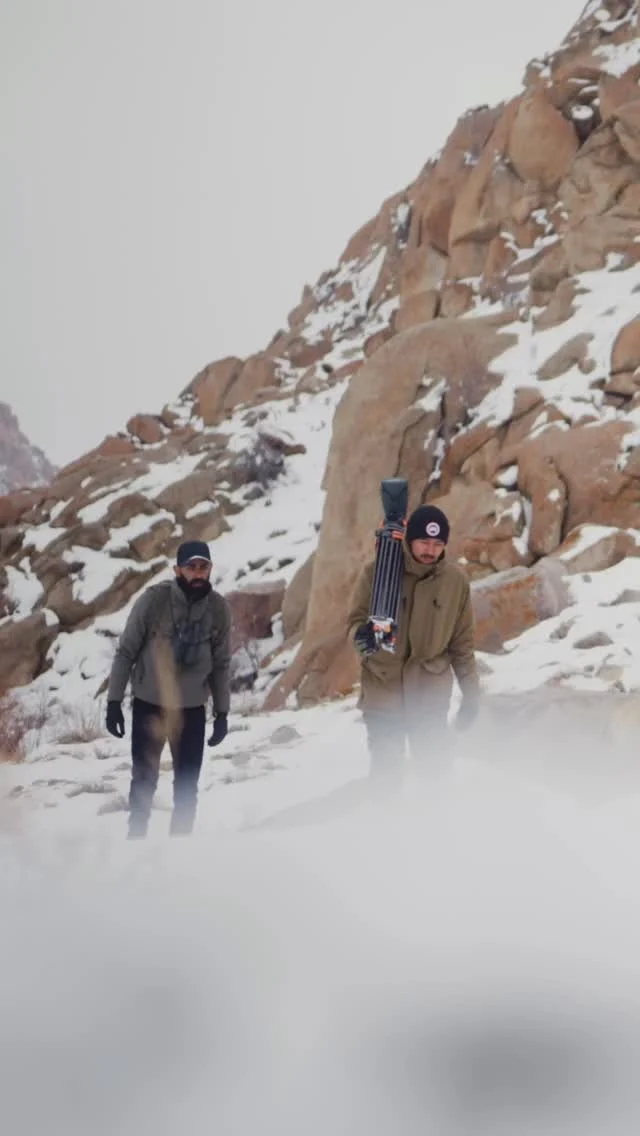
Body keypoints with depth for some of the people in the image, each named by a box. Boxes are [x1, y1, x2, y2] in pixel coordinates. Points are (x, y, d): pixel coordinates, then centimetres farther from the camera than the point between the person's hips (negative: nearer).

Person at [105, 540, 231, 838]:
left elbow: (220, 665, 3)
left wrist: (222, 713, 3)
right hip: (148, 704, -2)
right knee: (144, 780, 8)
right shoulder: (153, 599, -16)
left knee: (187, 784, 7)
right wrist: (114, 701, -9)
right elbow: (126, 652, -9)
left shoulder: (219, 608, -8)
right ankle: (136, 839, 24)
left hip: (192, 708, 2)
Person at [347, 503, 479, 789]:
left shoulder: (455, 580, -3)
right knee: (386, 771, 5)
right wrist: (362, 634, -29)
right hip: (382, 690, -1)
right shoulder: (377, 572, -10)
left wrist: (470, 693, 6)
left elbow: (462, 642, 4)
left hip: (431, 692, 1)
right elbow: (356, 619, -4)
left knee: (435, 767, 6)